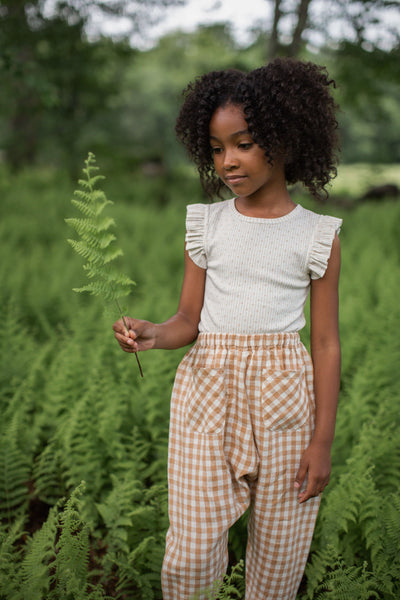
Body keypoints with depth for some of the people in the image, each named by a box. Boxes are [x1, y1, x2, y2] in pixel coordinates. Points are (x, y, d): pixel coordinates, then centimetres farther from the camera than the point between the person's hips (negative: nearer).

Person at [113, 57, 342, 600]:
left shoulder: (317, 235, 0)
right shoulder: (206, 225, 6)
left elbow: (326, 343, 1)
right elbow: (189, 321, 6)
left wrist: (323, 441, -2)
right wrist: (152, 334, -17)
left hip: (282, 395, -1)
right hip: (208, 389, 1)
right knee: (190, 556, 1)